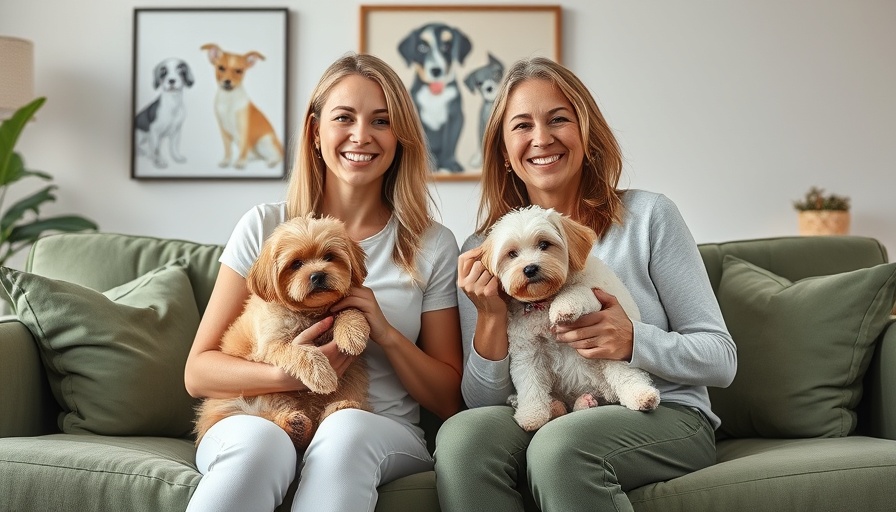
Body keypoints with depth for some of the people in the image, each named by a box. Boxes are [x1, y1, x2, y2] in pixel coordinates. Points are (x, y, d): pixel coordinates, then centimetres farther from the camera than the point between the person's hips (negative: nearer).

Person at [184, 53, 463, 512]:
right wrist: (286, 374, -19)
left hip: (380, 438, 1)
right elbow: (198, 372, 1)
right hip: (255, 423, -1)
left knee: (347, 429, -35)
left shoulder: (432, 245, 6)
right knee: (259, 441, -37)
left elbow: (449, 403, 7)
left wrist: (388, 335, -11)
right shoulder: (265, 227, 5)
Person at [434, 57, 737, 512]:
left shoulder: (648, 215, 0)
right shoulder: (482, 252, 7)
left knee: (559, 444, -35)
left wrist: (634, 341, -18)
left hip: (663, 413, -2)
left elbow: (720, 359, 1)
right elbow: (484, 402, 4)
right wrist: (492, 318, -13)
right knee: (461, 434, -30)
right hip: (538, 424, 3)